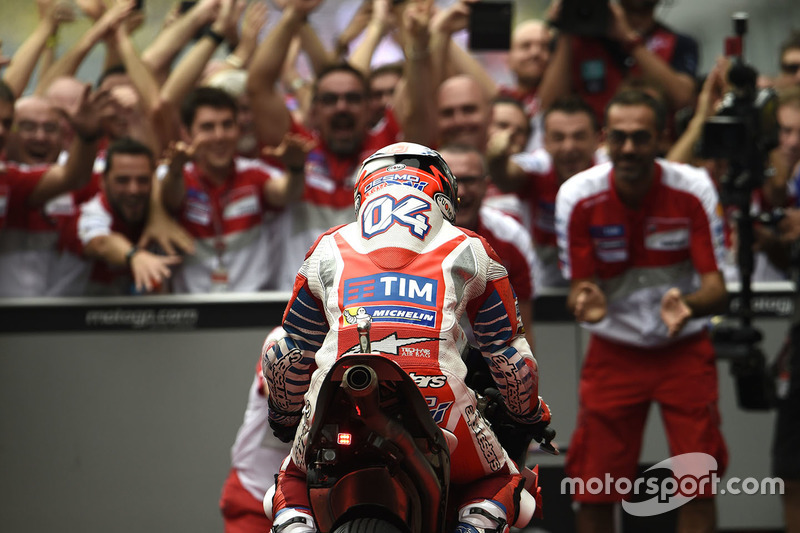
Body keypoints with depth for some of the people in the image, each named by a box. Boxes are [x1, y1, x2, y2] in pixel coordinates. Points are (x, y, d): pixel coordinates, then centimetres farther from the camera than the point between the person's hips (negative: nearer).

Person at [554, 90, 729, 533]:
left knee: (698, 487, -7)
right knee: (593, 491, -3)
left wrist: (689, 306, -43)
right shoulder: (577, 196, -15)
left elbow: (716, 289, -19)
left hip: (685, 350, -1)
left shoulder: (693, 189, -17)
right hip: (613, 351, 1)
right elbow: (579, 286, -10)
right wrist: (585, 303, -36)